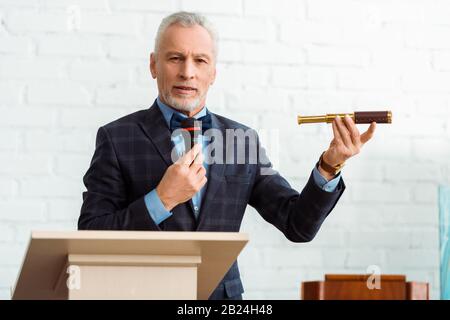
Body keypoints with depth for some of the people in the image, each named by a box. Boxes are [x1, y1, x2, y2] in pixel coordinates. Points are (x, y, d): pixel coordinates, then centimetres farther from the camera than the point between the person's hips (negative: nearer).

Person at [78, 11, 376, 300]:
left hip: (223, 293, 2)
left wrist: (330, 165, -10)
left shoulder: (244, 140, 8)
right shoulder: (116, 139, -2)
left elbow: (298, 226, 4)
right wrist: (162, 199, -16)